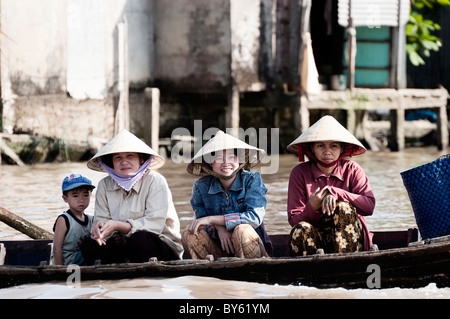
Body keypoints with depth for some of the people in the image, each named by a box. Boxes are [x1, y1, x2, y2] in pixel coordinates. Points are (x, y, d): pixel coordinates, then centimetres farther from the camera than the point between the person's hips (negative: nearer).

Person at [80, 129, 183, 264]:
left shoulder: (155, 181, -10)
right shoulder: (104, 186, 5)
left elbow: (155, 224, -20)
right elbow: (101, 218, 1)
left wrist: (118, 225, -30)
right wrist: (98, 226, -25)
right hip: (123, 245, 4)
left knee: (139, 238, -36)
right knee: (89, 247, -19)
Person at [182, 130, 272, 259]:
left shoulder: (252, 179, -8)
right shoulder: (201, 187, -1)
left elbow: (255, 217, -19)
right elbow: (201, 222, 1)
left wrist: (211, 219, -20)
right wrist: (218, 227, -24)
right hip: (220, 250, 3)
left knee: (242, 230, -34)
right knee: (189, 234, -21)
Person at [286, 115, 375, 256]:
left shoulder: (352, 170, 2)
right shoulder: (299, 173, 0)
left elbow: (369, 206, -15)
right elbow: (294, 220, -5)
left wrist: (335, 193, -23)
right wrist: (312, 207, -25)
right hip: (315, 239, 0)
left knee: (343, 207, -28)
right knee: (301, 229, -31)